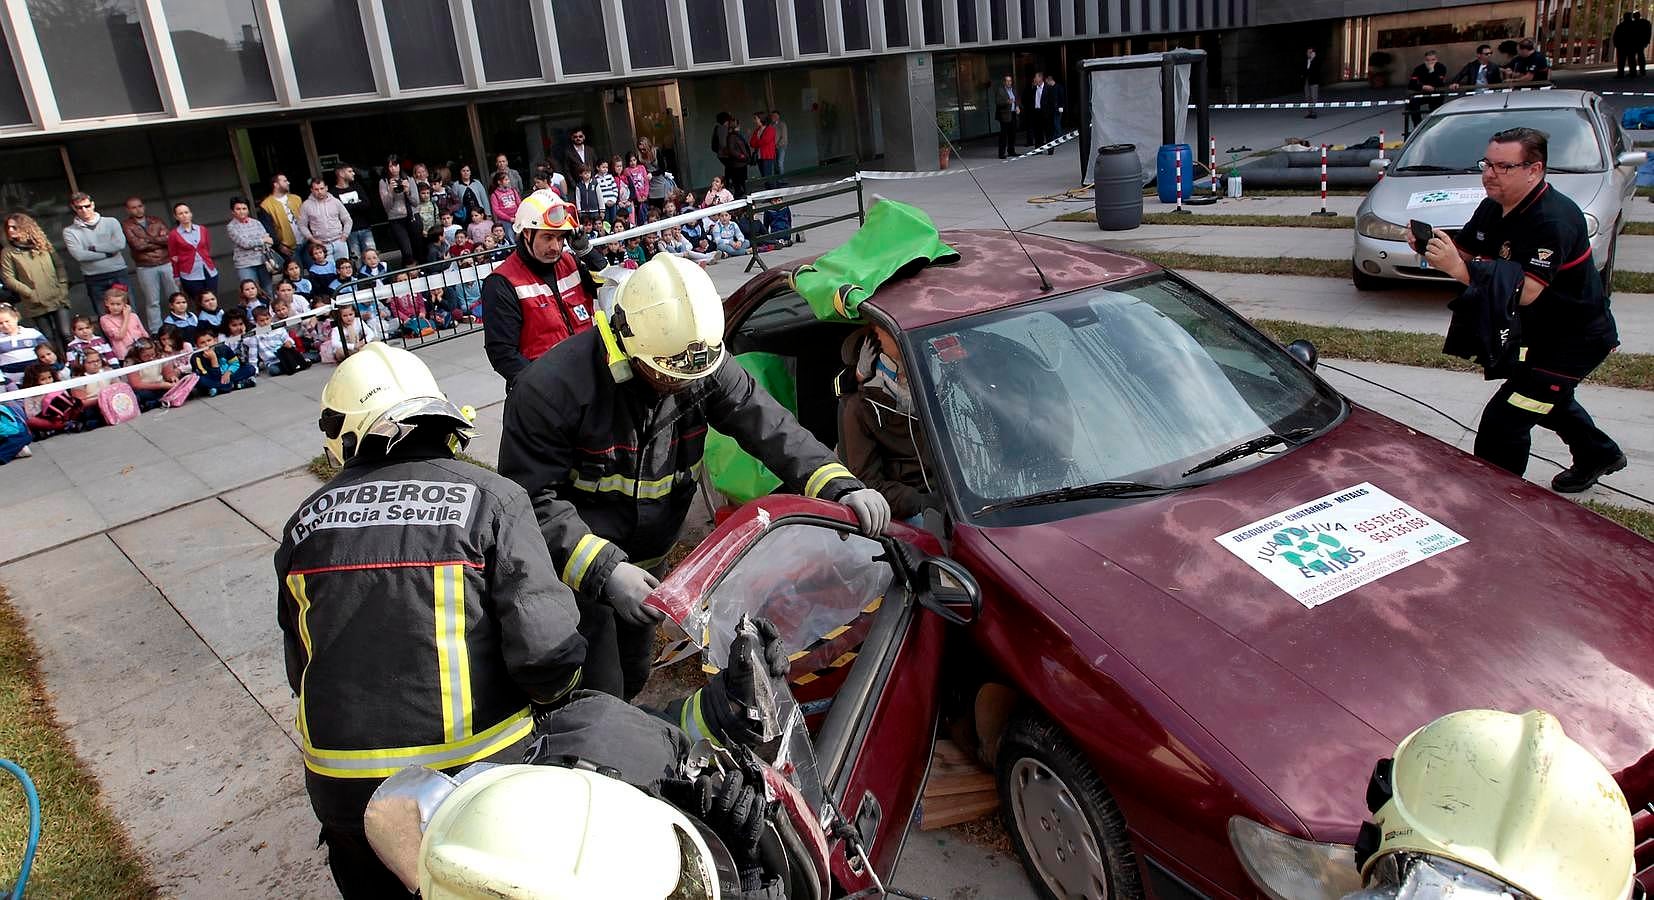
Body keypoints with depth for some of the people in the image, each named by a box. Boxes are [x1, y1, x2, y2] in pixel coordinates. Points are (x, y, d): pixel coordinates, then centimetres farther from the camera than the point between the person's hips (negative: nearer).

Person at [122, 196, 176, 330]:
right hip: (145, 268, -3)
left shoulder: (156, 220, 10)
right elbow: (137, 244, -13)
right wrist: (160, 240, -6)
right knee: (152, 302, 2)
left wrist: (147, 240, -10)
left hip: (166, 263, 3)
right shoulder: (126, 226, 1)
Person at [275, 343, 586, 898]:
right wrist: (553, 693, 5)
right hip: (472, 770, -3)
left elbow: (301, 664, 11)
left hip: (340, 788, 4)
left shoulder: (307, 520, 4)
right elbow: (546, 650, -17)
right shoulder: (488, 498, -10)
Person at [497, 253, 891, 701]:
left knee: (632, 677, 24)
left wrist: (840, 485, -31)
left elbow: (768, 425, -16)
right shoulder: (553, 387, -29)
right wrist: (603, 570, -38)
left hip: (648, 561, 5)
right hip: (574, 573, -5)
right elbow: (533, 500, -27)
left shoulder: (704, 368, -15)